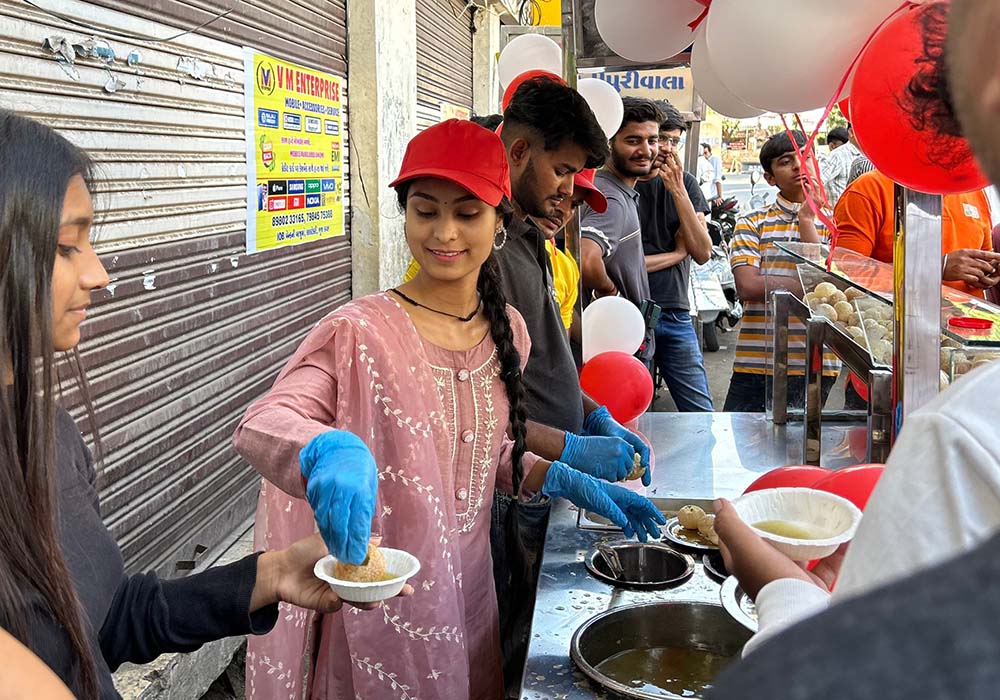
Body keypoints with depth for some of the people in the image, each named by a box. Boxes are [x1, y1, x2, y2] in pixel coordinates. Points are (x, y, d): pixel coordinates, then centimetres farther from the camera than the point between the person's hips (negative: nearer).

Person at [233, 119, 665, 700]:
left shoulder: (508, 330, 1)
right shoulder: (362, 332, -18)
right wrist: (329, 450, -49)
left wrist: (565, 480, -1)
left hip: (467, 598, 6)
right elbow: (258, 424, -28)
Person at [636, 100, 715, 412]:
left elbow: (702, 253, -4)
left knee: (702, 415, 3)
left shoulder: (685, 183, 8)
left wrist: (677, 189, -11)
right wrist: (676, 254, -5)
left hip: (676, 313, 4)